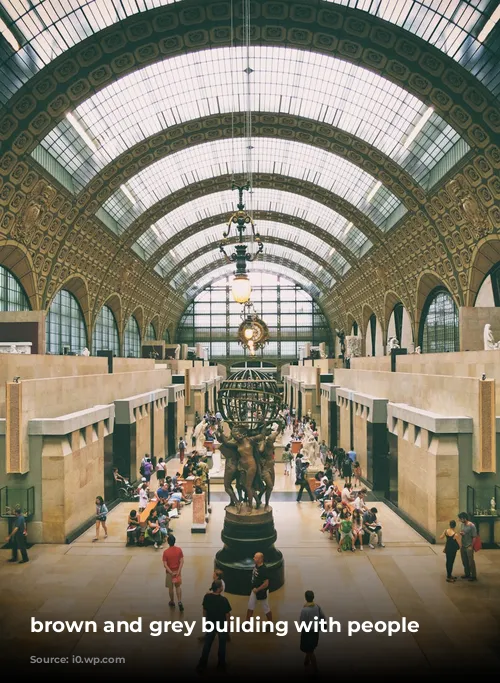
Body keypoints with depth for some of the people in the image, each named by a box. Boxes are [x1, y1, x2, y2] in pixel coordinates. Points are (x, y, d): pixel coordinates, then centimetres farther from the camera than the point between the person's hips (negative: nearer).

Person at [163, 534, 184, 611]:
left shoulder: (165, 552, -17)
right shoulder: (179, 550, -11)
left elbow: (165, 564, -18)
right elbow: (182, 562, -13)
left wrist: (171, 573, -16)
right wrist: (178, 571, -12)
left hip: (170, 572, -2)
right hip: (177, 571, 2)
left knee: (171, 588, 16)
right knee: (178, 587, 18)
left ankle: (172, 602, 32)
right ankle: (180, 602, 6)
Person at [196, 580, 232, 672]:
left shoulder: (207, 596, -15)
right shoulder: (223, 599, -27)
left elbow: (204, 610, -2)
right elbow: (227, 614, -17)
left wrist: (206, 620, 13)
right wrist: (227, 623, 1)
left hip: (210, 624, 3)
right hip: (222, 625, -3)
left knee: (207, 645, 17)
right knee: (222, 645, 18)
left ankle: (202, 665, 21)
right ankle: (221, 665, 30)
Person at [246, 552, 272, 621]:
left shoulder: (264, 569, -28)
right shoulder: (255, 566, -4)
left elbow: (266, 583, -28)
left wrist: (257, 590, -20)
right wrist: (254, 589, 14)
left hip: (262, 592, -8)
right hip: (254, 590, 8)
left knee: (266, 609, 10)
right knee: (250, 607, 16)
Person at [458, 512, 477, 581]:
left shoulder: (472, 526, -19)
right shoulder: (462, 524, 4)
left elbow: (474, 537, -17)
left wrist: (471, 547, -16)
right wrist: (461, 533, -7)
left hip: (469, 547, -7)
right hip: (463, 546, 7)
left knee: (471, 562, 2)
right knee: (464, 561, 16)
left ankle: (474, 576, 13)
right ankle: (467, 574, 30)